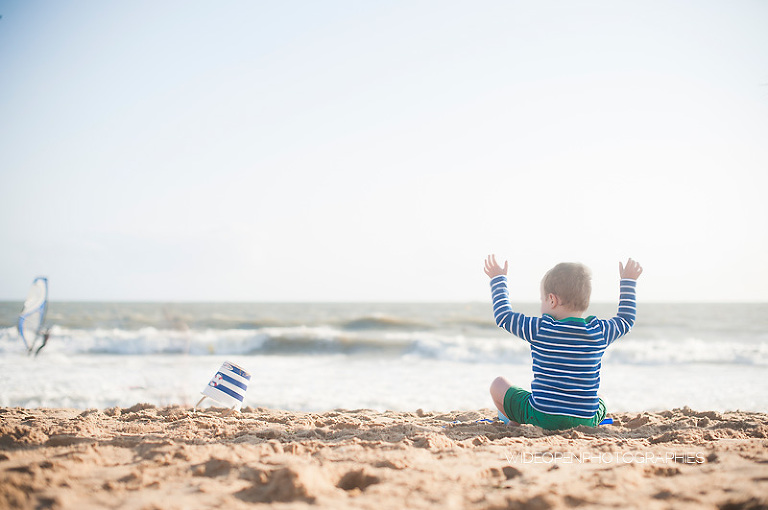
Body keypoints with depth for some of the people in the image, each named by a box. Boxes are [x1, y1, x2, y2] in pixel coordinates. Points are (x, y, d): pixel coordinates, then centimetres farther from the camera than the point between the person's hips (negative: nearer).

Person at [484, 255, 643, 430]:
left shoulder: (539, 329, -11)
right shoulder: (599, 332, -3)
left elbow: (503, 316, 4)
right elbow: (626, 319, 18)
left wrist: (498, 279, 17)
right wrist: (628, 282, 32)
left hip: (541, 418, -4)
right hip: (586, 421, 4)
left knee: (498, 384, 18)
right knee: (600, 404, 39)